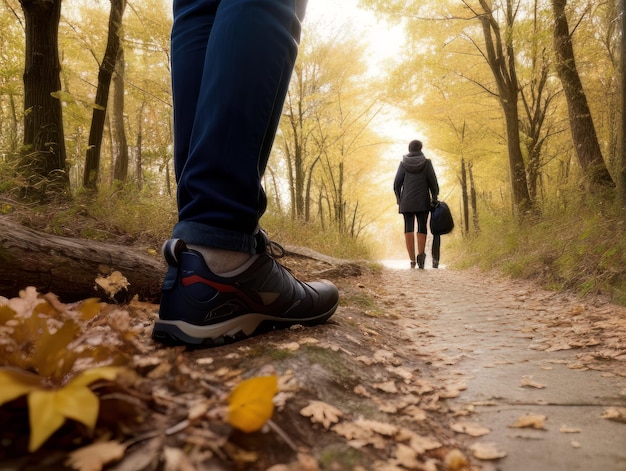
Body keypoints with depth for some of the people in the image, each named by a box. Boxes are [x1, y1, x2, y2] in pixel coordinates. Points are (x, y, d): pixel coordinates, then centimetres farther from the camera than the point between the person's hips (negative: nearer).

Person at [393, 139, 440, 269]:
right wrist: (435, 198, 4)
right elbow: (433, 182, -3)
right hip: (423, 201, -1)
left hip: (407, 201, 1)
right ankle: (421, 254, -19)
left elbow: (397, 183, 2)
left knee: (409, 228, 3)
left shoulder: (403, 163, 3)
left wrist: (399, 199, 14)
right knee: (422, 228, 5)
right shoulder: (426, 163, 1)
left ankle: (412, 260, -4)